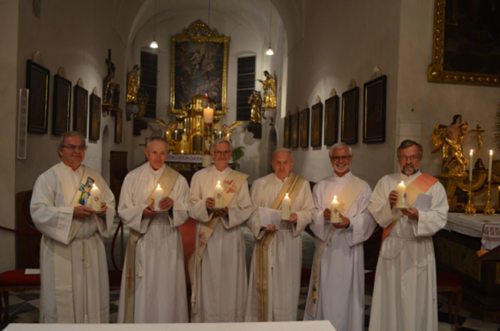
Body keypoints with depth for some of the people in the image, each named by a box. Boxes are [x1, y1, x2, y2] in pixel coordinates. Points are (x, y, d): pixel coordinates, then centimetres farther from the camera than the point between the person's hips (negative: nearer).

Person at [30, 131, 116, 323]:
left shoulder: (94, 176, 11)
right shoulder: (48, 177, -3)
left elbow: (111, 205, 11)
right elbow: (38, 212, -12)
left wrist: (104, 210, -11)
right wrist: (71, 212, -22)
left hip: (92, 246, 4)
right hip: (61, 249, -4)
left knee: (94, 297, 10)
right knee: (63, 299, 3)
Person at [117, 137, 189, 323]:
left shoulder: (178, 180, 2)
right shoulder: (132, 177, 2)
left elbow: (186, 211, 1)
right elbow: (123, 210, 1)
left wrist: (173, 206, -19)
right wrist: (142, 211, -18)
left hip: (167, 241, 0)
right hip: (141, 241, 0)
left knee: (166, 288, 5)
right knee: (141, 290, 6)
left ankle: (165, 320, 20)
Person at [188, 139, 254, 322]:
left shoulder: (240, 179, 4)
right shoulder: (199, 176, 3)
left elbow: (247, 209, 0)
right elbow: (192, 207, 0)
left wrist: (229, 212, -18)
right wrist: (205, 206, -21)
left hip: (230, 237, 1)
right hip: (207, 236, 0)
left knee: (230, 282, 7)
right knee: (208, 282, 5)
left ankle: (230, 321, 22)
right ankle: (205, 321, 20)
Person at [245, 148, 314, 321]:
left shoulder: (302, 184, 4)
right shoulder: (260, 184, 1)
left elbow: (310, 211, 3)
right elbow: (251, 212, -1)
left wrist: (297, 216, -16)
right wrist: (263, 225, -18)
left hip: (290, 240, 1)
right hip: (266, 240, -1)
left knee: (287, 284, 8)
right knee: (265, 284, 4)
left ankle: (285, 324, 24)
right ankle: (262, 320, 19)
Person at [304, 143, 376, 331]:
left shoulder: (362, 187, 3)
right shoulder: (320, 187, 11)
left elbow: (368, 219, -4)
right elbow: (312, 216, 4)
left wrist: (349, 223, -22)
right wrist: (323, 215, -17)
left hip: (349, 248, -2)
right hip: (325, 247, 2)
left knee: (346, 292, 3)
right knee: (324, 292, 8)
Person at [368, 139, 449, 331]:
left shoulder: (434, 185, 1)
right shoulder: (386, 182, 6)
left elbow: (440, 218, -7)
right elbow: (373, 211, 0)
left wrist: (418, 215, -24)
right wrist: (388, 204, -18)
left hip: (419, 249, -1)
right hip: (392, 247, 2)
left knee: (417, 299, 6)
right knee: (390, 298, 8)